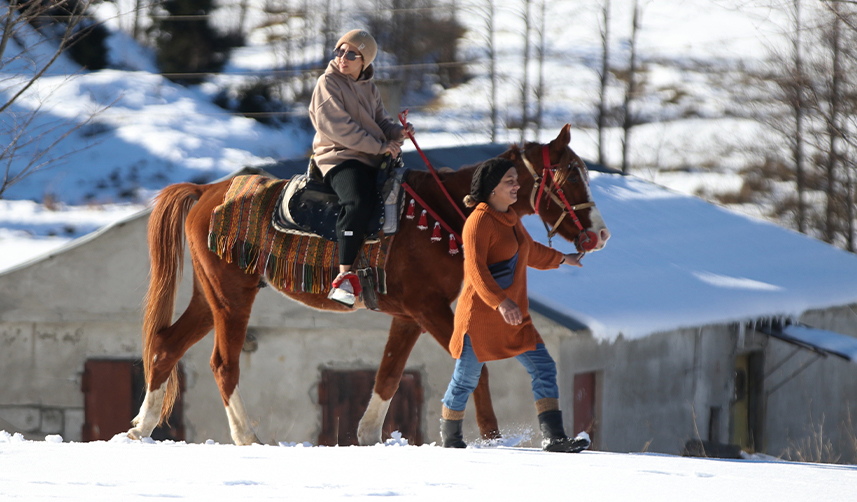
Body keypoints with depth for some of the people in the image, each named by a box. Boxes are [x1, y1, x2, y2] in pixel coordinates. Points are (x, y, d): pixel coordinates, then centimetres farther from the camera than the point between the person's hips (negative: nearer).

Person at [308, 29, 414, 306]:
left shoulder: (369, 88, 18)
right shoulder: (328, 83, -4)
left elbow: (381, 121, 21)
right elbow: (338, 127, -13)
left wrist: (397, 132, -4)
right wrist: (380, 146, -15)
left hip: (373, 160, 8)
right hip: (339, 157, -8)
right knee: (359, 202, -32)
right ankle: (345, 276, -33)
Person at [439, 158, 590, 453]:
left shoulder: (510, 219, 14)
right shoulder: (479, 221, -13)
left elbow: (531, 251, 34)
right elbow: (476, 270, -23)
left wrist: (561, 259, 45)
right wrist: (500, 302, -34)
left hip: (514, 316, 8)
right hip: (480, 315, -8)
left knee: (544, 369, -4)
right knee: (465, 380, 2)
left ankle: (553, 437, -9)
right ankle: (450, 439, 19)